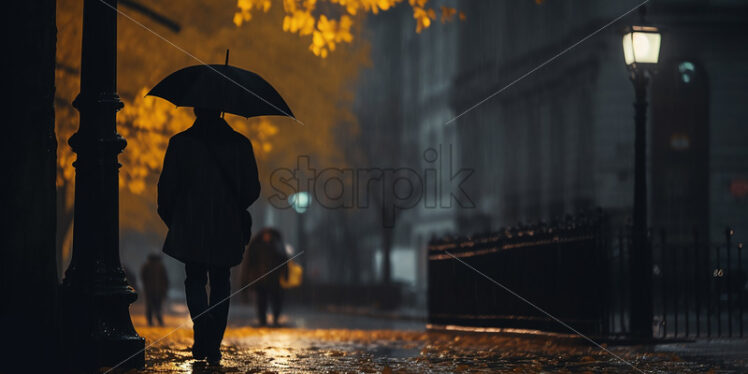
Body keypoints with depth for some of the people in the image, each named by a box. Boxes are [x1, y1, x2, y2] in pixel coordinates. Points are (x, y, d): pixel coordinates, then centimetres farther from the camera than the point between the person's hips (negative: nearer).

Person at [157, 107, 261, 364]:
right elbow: (252, 190, 2)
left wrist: (169, 215, 14)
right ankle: (213, 347, 9)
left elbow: (167, 186, -3)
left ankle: (201, 319, -17)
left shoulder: (180, 143, -4)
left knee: (195, 279, 13)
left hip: (191, 227, -1)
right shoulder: (240, 144, 0)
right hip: (227, 229, 1)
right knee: (220, 283, 13)